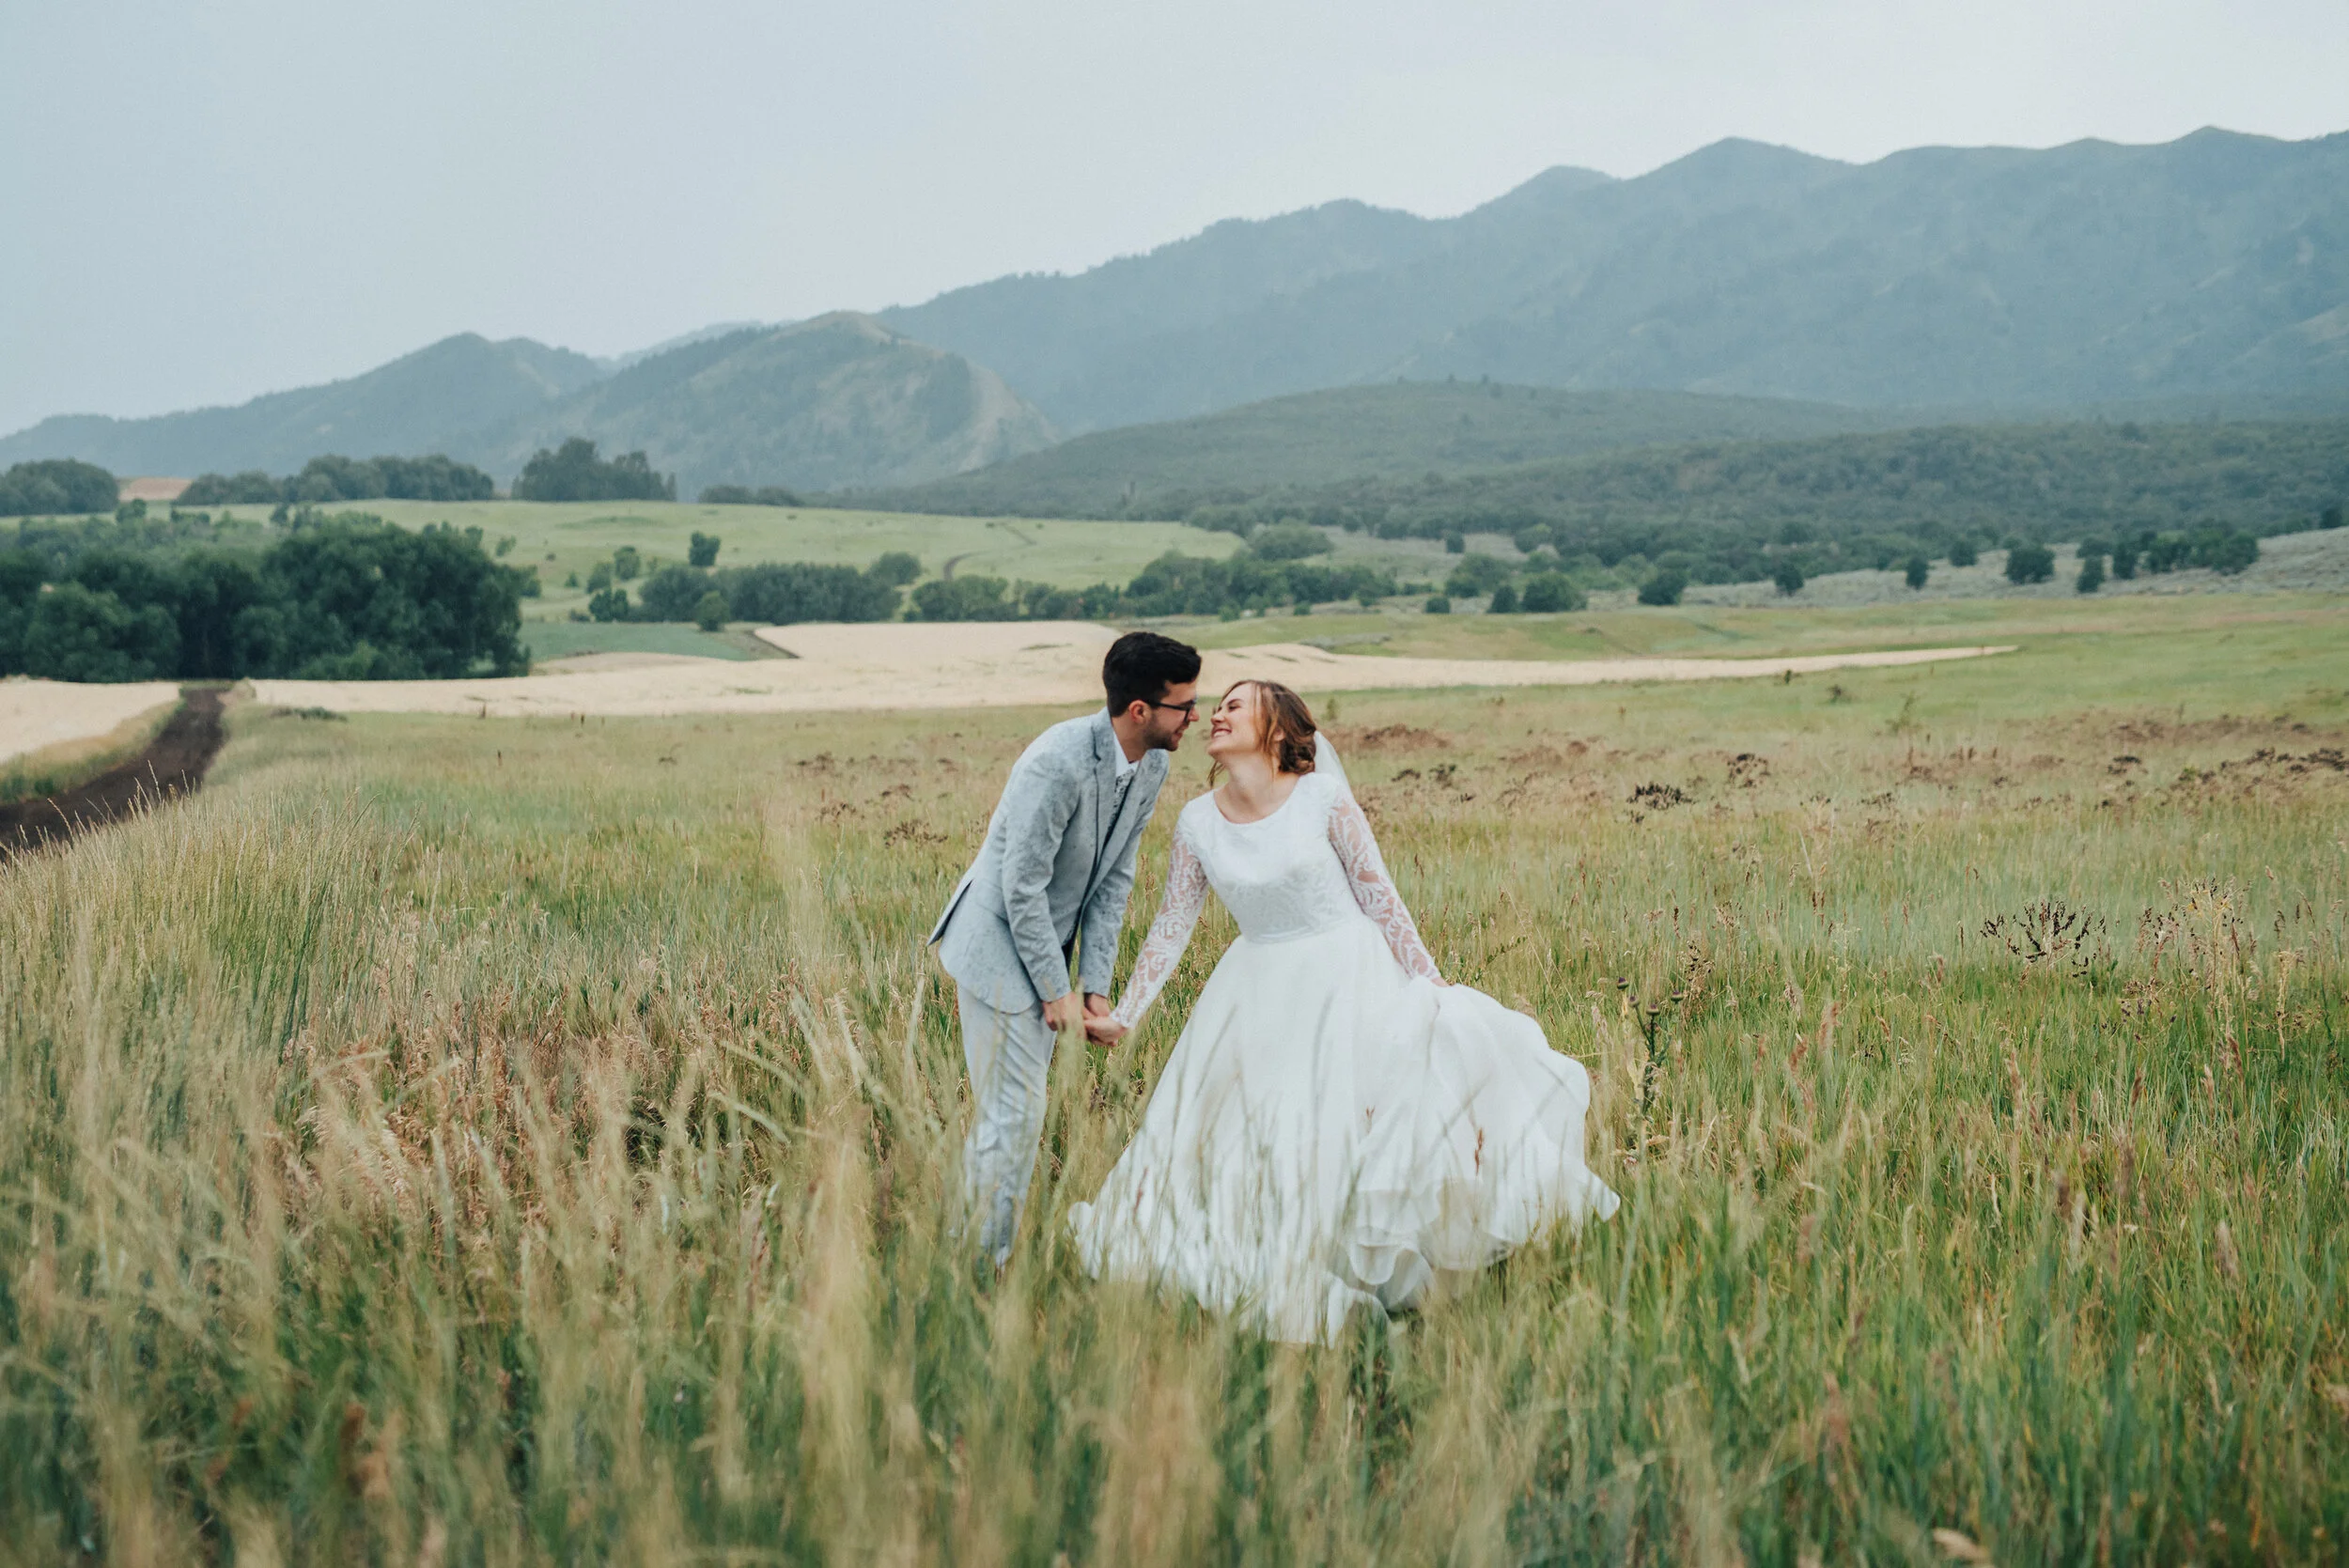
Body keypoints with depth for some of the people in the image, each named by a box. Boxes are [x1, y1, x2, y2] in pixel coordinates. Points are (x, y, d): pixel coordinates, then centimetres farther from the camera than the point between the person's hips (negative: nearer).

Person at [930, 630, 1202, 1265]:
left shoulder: (1151, 767, -2)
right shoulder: (1059, 761, -29)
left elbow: (1114, 879, 5)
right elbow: (1022, 889, -24)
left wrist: (1096, 985, -1)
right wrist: (1059, 992, -17)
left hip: (1047, 941, 8)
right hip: (1001, 943, -8)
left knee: (1004, 1111, 15)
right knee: (1016, 1114, -7)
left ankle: (976, 1237, 25)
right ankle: (986, 1261, 2)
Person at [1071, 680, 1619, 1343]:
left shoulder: (1324, 799, -11)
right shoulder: (1198, 822, -1)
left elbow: (1381, 899, -7)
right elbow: (1171, 926, 6)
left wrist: (1432, 988, -6)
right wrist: (1124, 1015, 4)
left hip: (1347, 977, -4)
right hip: (1258, 990, 4)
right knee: (1237, 1136, 3)